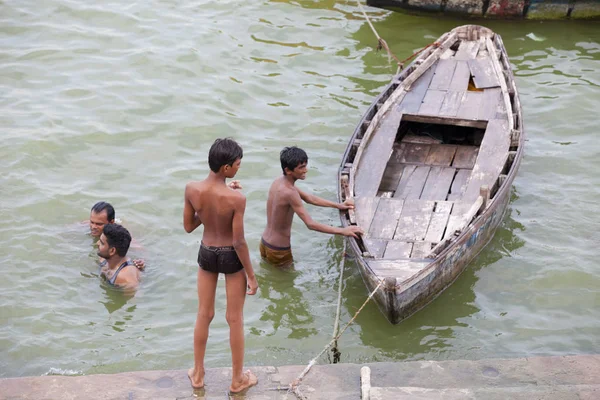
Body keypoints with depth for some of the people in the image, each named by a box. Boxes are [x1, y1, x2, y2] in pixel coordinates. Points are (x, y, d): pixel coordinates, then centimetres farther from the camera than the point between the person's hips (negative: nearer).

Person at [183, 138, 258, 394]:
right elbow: (239, 242, -20)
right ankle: (237, 379, 29)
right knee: (235, 319, 14)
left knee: (204, 315, 22)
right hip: (231, 257, -4)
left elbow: (188, 227, -2)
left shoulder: (191, 190, -16)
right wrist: (251, 276, -8)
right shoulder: (236, 199, -28)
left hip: (206, 254, 4)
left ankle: (198, 374, 36)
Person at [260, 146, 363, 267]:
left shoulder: (279, 181, 0)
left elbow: (308, 198, 13)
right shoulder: (289, 193, -29)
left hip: (265, 243, 9)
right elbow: (311, 224, -30)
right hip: (278, 251, -9)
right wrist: (343, 231, -27)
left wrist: (338, 205, 10)